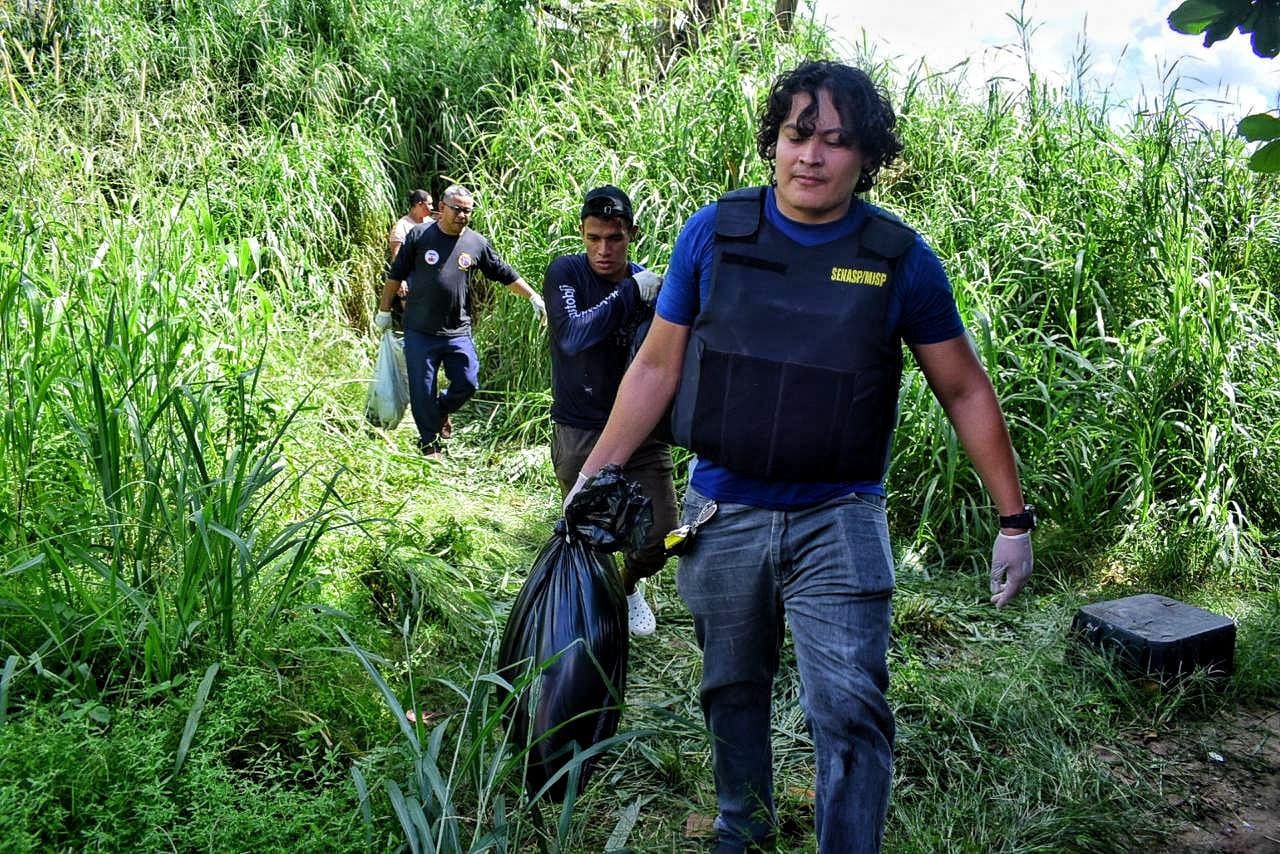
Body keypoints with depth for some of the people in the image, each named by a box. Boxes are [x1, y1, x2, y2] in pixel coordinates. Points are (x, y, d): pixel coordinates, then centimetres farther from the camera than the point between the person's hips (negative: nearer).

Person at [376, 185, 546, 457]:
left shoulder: (477, 243, 3)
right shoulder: (420, 235, -2)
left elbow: (506, 275, 10)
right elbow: (395, 275, 5)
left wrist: (533, 297, 5)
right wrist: (384, 311, 8)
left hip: (458, 332, 2)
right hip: (419, 332, -2)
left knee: (467, 384, 1)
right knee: (422, 391, 4)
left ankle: (443, 410, 34)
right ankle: (429, 445, 21)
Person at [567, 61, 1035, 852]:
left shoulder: (901, 258, -7)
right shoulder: (714, 232, -4)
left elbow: (966, 391, 1)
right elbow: (658, 366, 3)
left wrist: (1015, 519, 1)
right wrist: (593, 474, 2)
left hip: (839, 521, -2)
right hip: (723, 514, 2)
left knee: (849, 709, -10)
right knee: (733, 690, 18)